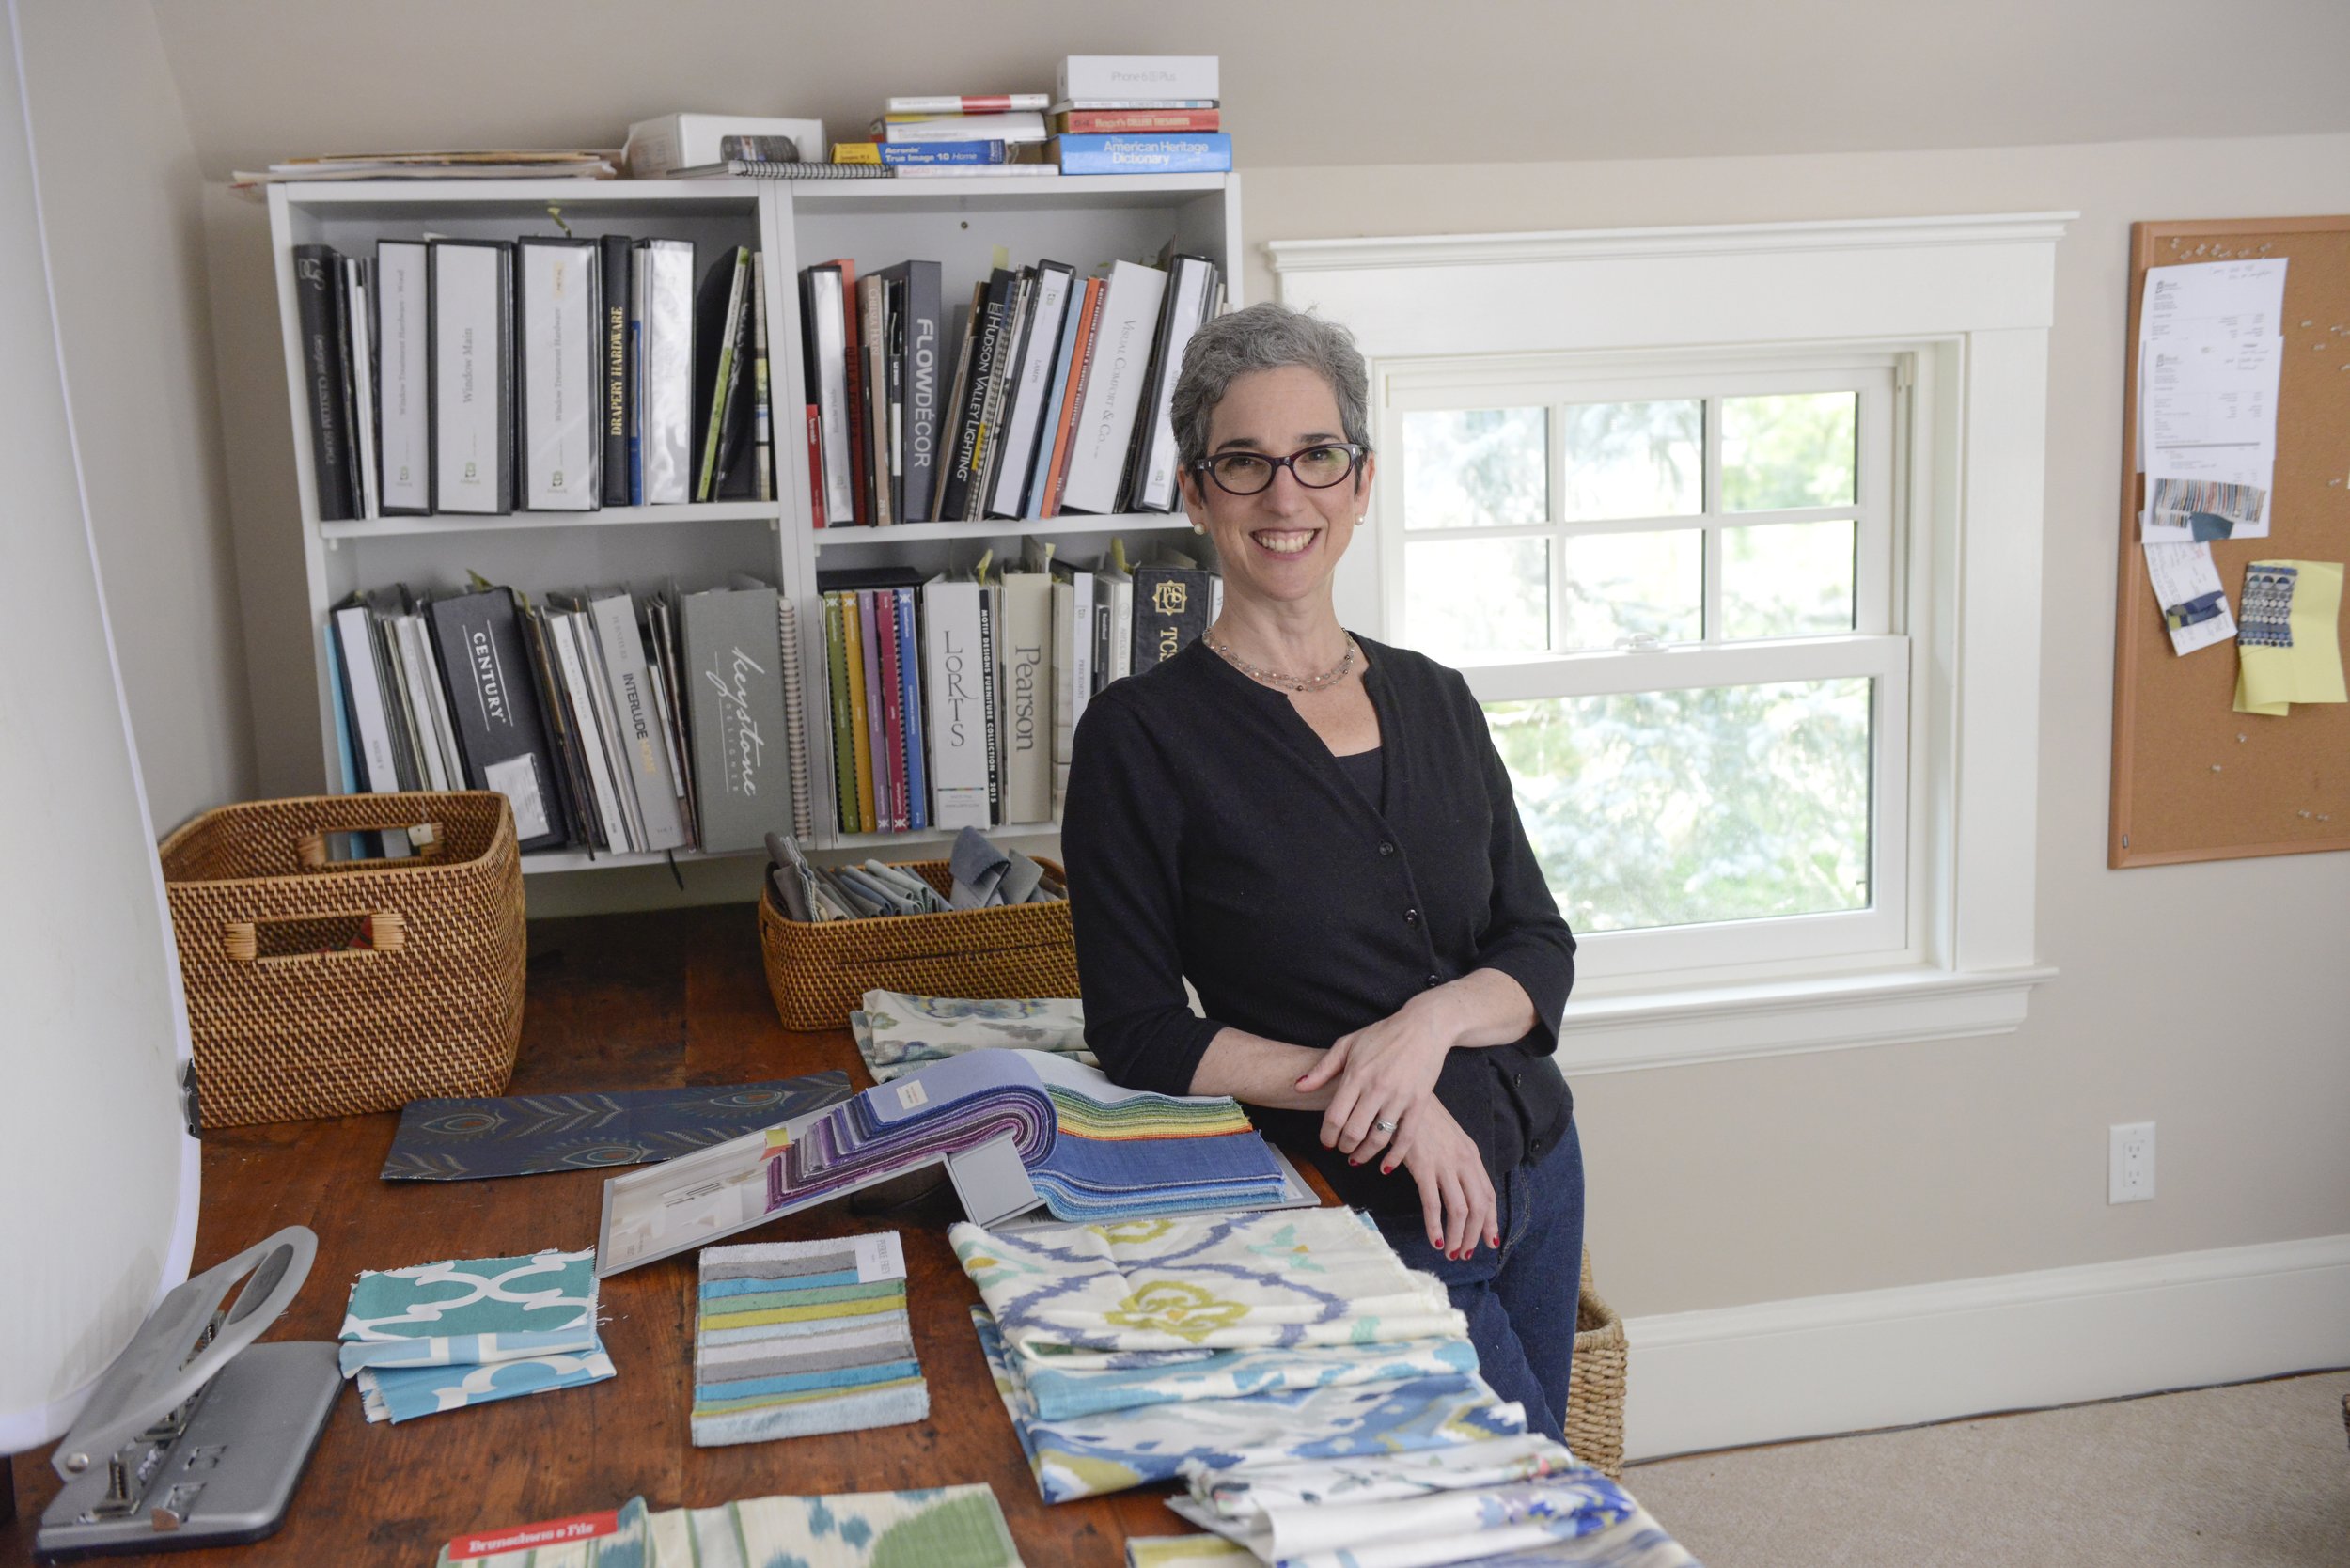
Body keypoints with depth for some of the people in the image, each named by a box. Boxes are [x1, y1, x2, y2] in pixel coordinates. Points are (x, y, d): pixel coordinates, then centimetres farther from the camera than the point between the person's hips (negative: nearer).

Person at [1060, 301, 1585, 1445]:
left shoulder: (1435, 701, 6)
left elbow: (1542, 952, 6)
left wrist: (1432, 1021, -17)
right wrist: (1382, 1101, -20)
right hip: (1365, 1218, -5)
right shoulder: (1141, 735, -10)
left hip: (1536, 1174, 6)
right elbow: (1139, 1036, -10)